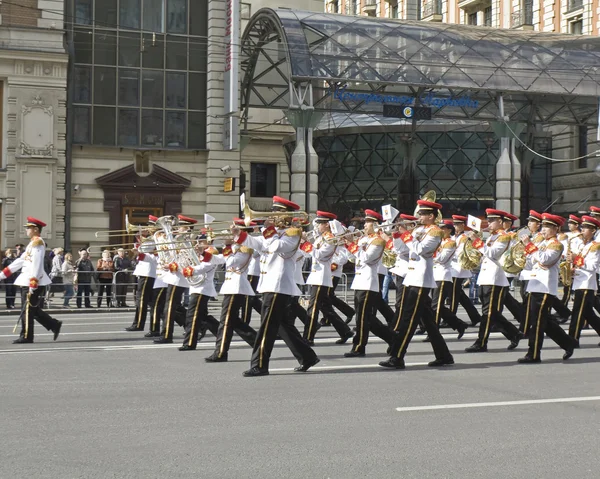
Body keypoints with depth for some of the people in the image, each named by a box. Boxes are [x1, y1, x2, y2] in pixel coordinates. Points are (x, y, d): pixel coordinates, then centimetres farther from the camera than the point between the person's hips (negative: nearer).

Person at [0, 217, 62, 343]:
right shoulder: (32, 243, 19)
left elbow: (37, 265, -20)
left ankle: (26, 336, 3)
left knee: (27, 309, -4)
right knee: (34, 310, 12)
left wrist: (33, 285, -24)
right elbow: (21, 261, 22)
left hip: (34, 282, -9)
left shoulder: (38, 243, -12)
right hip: (27, 282, 9)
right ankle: (55, 325, 16)